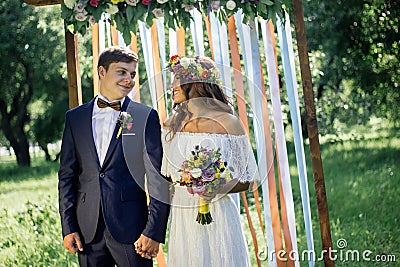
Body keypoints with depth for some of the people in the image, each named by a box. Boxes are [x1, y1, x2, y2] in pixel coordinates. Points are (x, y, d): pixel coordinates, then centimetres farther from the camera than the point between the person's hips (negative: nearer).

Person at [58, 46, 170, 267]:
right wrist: (68, 227, 2)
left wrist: (154, 231, -9)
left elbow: (158, 178, -4)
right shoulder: (75, 118, 8)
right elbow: (67, 174, 9)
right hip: (88, 230, 3)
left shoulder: (146, 117, -1)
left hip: (131, 226, -2)